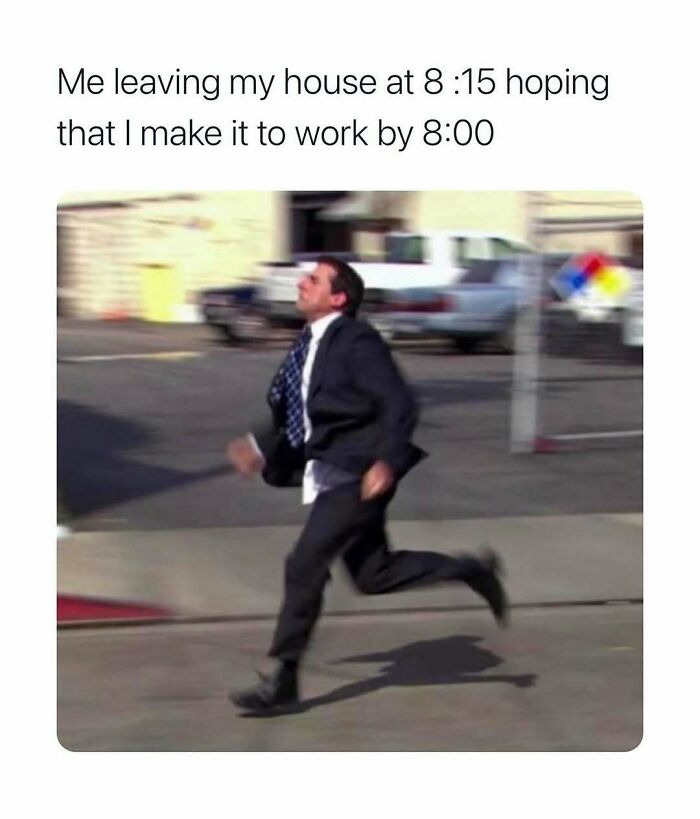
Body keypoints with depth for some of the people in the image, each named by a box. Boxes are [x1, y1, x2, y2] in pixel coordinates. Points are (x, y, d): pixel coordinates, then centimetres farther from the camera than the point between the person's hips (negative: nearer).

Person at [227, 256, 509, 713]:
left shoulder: (356, 342, -15)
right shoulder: (310, 345, 12)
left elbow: (400, 404, -20)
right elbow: (293, 415, 20)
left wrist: (387, 462, -26)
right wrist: (261, 445, 7)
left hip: (357, 475, -10)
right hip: (328, 473, 10)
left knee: (304, 566, -10)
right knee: (373, 575, 14)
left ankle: (283, 680, -1)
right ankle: (472, 571, 28)